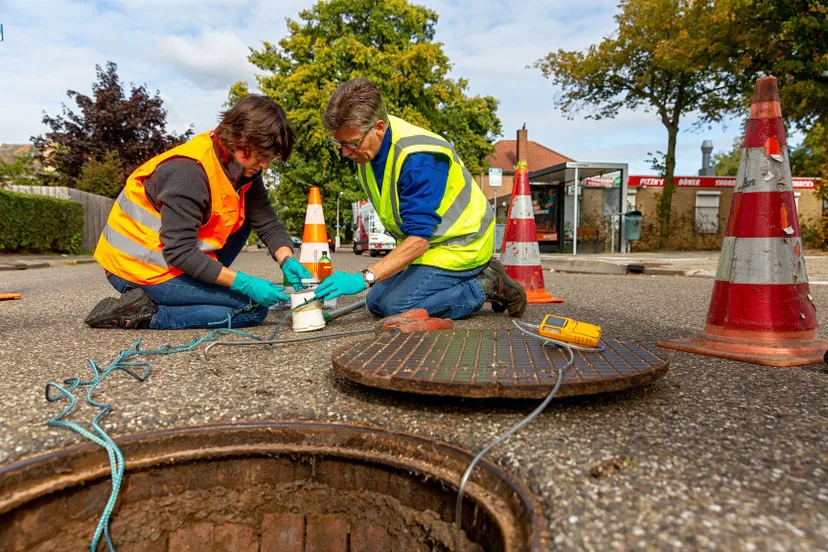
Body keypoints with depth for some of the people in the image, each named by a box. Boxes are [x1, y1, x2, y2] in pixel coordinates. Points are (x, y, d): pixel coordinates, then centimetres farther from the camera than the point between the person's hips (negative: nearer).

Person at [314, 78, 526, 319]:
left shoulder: (419, 159, -33)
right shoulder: (365, 140, -6)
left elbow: (419, 239, -36)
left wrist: (363, 278, -42)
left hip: (458, 243, -9)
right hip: (419, 240, 9)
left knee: (397, 307, -21)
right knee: (376, 302, 8)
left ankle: (488, 285, -3)